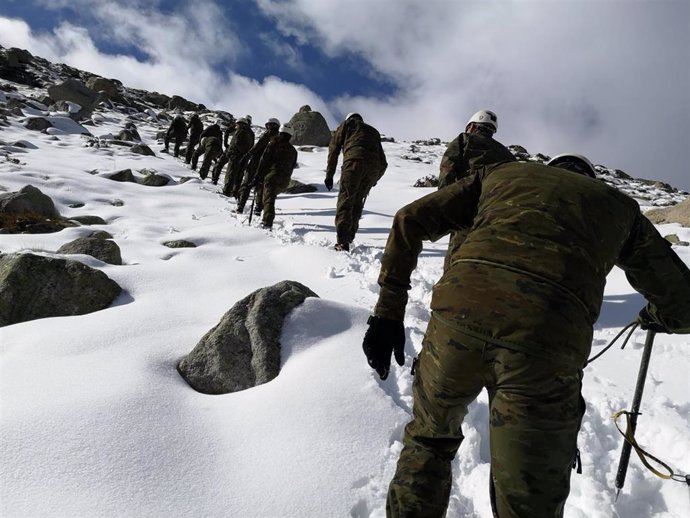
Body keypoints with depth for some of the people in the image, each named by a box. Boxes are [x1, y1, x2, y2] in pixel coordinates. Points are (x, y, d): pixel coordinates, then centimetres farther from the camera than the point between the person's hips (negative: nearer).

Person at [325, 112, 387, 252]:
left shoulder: (348, 123, 26)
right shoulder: (374, 131, 37)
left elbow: (334, 147, 13)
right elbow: (383, 163, 28)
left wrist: (329, 174, 11)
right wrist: (373, 181, 33)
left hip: (354, 161, -4)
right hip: (374, 167, 5)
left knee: (345, 201, -9)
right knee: (357, 203, 16)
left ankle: (342, 242, -21)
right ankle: (349, 237, 16)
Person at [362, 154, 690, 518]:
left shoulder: (500, 171, 30)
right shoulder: (619, 205, 29)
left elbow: (409, 220, 19)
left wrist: (388, 312, 19)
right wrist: (657, 315, 57)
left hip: (458, 308, 1)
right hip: (546, 339, -1)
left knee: (428, 437, 28)